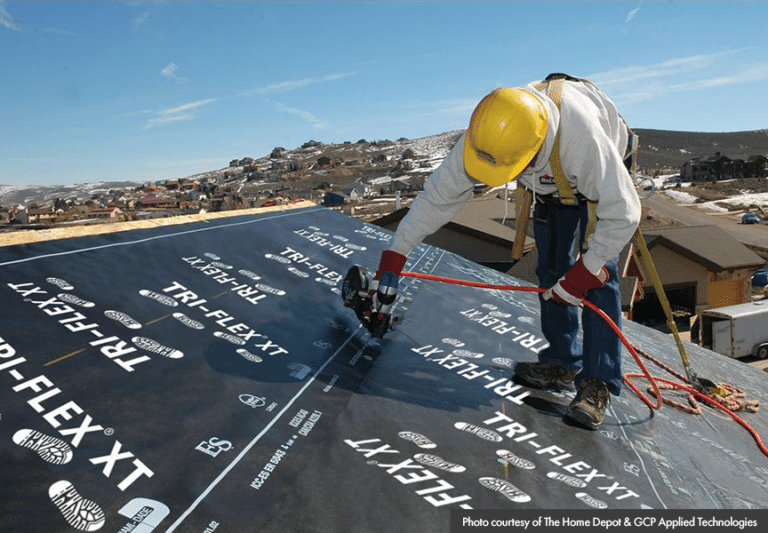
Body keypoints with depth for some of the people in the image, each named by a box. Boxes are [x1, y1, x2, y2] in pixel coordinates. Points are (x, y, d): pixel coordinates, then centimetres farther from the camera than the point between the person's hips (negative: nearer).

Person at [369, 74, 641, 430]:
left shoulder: (582, 137, -47)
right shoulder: (485, 133, -32)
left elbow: (623, 213, -36)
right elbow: (439, 194, -23)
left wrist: (585, 270, -34)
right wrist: (395, 254, -21)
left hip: (605, 180, -4)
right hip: (552, 184, 5)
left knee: (598, 276, -15)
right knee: (550, 272, 1)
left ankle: (598, 384, -8)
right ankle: (563, 364, 13)